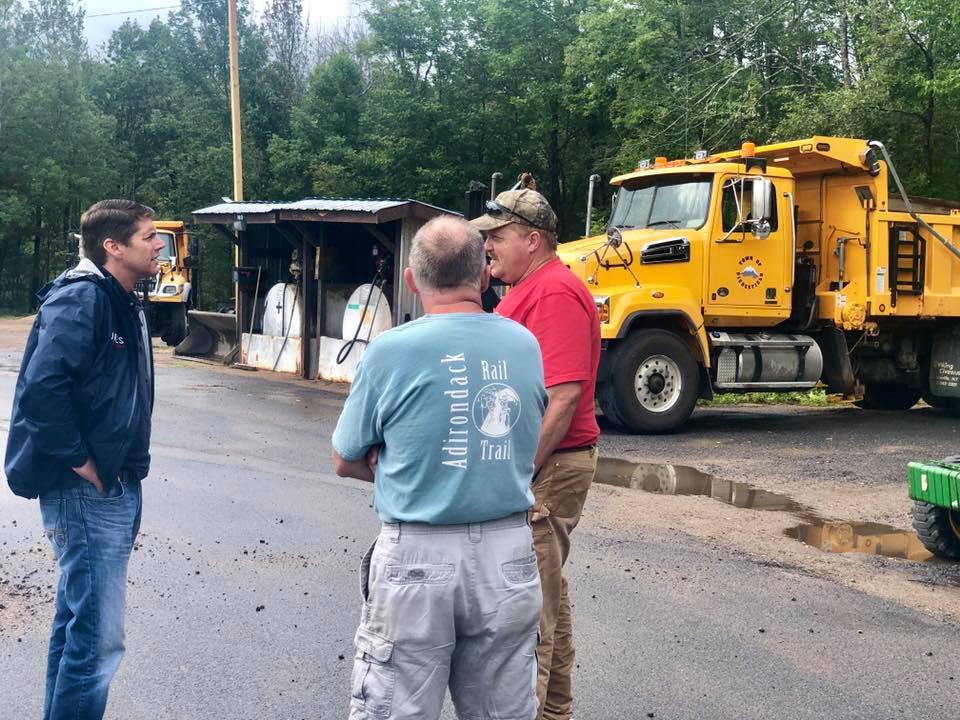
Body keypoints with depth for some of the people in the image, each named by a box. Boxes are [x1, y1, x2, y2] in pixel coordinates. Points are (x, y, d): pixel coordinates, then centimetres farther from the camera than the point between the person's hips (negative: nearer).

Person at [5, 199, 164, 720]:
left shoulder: (125, 305, 13)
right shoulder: (81, 299, -16)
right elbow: (41, 387, -26)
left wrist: (129, 466, 11)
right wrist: (79, 461, -19)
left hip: (115, 486, 10)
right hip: (86, 489, -10)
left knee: (77, 623, 18)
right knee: (99, 636, -7)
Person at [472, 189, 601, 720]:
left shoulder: (555, 293, -17)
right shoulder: (525, 292, 17)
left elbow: (562, 397, -25)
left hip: (546, 468, -11)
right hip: (532, 463, 11)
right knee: (547, 596, 18)